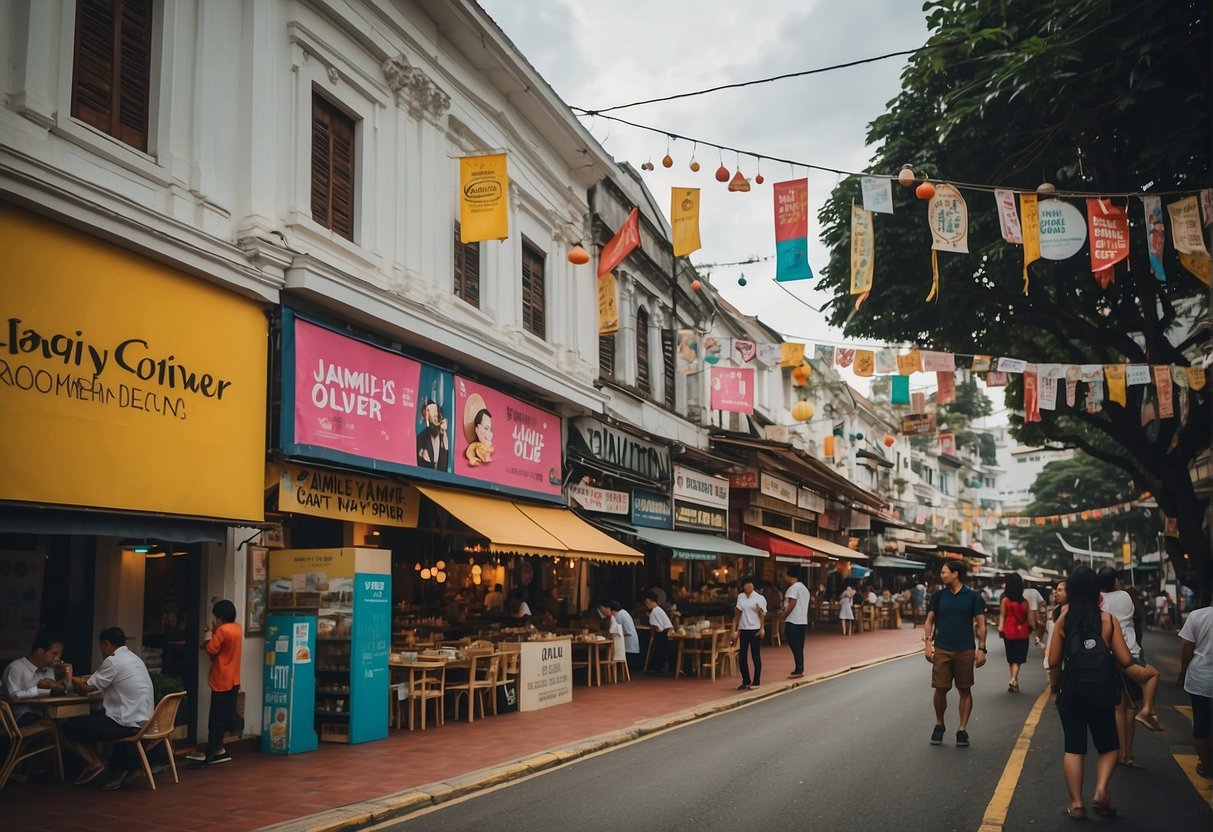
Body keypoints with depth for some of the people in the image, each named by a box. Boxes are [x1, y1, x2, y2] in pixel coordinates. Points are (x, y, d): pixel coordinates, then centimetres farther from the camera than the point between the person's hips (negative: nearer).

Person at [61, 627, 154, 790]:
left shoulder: (113, 661, -12)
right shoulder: (134, 659, 15)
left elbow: (86, 689, -6)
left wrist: (72, 679, 11)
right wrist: (88, 680, 19)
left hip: (128, 724, -9)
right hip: (142, 720, 9)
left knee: (69, 727, 2)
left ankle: (94, 764, 9)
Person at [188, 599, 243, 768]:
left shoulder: (222, 630, -16)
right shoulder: (238, 629, 10)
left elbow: (211, 650, -14)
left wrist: (208, 636, 0)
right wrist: (214, 634, 9)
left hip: (222, 680, -8)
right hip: (233, 680, 8)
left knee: (216, 718, -4)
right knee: (225, 716, 11)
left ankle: (210, 754, 0)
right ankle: (219, 750, 14)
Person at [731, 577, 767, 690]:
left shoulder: (759, 598, -4)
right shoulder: (740, 597, 8)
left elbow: (762, 615, -6)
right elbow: (737, 614, 10)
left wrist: (762, 628, -18)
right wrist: (735, 630, 7)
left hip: (755, 630, -4)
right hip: (743, 629, 4)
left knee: (756, 656, 2)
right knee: (742, 657, 4)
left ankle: (756, 682, 11)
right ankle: (746, 681, 17)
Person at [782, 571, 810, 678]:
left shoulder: (793, 588, -12)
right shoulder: (804, 588, 17)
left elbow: (792, 604, -20)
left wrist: (784, 616, -12)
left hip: (792, 621, -9)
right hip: (803, 621, 9)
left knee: (794, 646, -6)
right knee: (799, 647, 11)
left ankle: (798, 670, -8)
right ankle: (800, 669, 12)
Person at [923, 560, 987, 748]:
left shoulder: (973, 597, 0)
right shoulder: (938, 596, 5)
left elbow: (981, 624, 1)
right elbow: (929, 621, 8)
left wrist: (981, 649, -5)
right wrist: (928, 643, -2)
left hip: (965, 650, -1)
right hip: (941, 650, 1)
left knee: (965, 690, 4)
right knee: (940, 690, 1)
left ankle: (962, 730, 12)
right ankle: (939, 726, 20)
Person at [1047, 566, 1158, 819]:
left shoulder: (1063, 620, -5)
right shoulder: (1108, 619, -5)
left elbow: (1054, 661, -5)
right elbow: (1125, 660, -5)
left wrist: (1054, 686, 12)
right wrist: (1141, 673, 16)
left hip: (1071, 692, 0)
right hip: (1102, 692, 0)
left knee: (1073, 748, 9)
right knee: (1108, 746, 16)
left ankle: (1076, 803, 8)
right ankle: (1101, 791, -2)